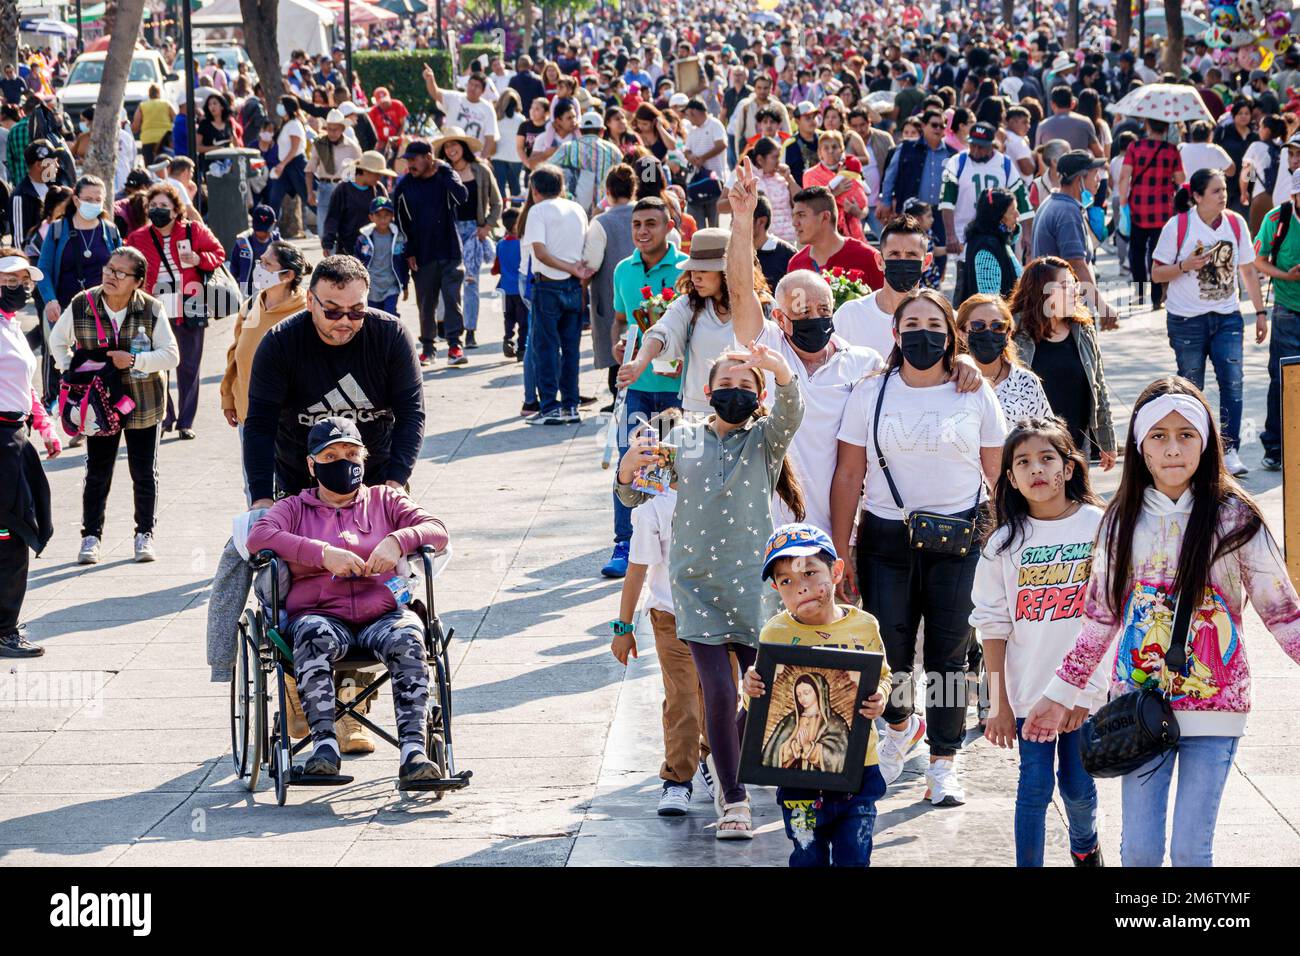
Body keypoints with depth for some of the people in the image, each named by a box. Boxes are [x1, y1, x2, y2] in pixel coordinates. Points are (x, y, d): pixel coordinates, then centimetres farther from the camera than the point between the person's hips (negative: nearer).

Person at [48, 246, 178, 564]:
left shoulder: (151, 310, -10)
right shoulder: (81, 306, -8)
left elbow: (171, 356, -9)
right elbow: (57, 341, 10)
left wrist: (134, 360, -21)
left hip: (144, 404, 0)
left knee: (144, 473, 9)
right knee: (97, 474, 6)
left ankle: (145, 534, 24)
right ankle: (91, 535, 18)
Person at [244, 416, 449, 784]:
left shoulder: (384, 501, 26)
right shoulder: (294, 508, 22)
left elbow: (438, 530, 13)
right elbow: (259, 536, 0)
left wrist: (398, 541, -9)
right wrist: (323, 553, -12)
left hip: (381, 614, 1)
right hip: (319, 613, -1)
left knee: (408, 637, -34)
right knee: (313, 636, -38)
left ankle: (413, 750, -45)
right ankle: (324, 745, -46)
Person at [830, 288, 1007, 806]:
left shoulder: (976, 395, 5)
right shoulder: (871, 393, 5)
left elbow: (1000, 475, 7)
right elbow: (848, 477, 5)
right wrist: (840, 553, 1)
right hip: (886, 536, 1)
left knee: (949, 651, 1)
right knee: (888, 649, 1)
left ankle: (943, 762, 13)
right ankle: (900, 722, 33)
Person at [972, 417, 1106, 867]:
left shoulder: (1100, 527, -4)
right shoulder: (1004, 542, -1)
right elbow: (993, 625, 1)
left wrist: (1087, 690, -7)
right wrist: (999, 704, -2)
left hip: (1085, 689, 0)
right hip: (1028, 691, 0)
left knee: (1078, 785, 11)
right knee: (1035, 786, -1)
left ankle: (1085, 845, 40)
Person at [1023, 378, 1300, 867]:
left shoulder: (1233, 518, -6)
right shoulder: (1123, 520, 3)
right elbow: (1101, 616, 11)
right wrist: (1060, 694, 12)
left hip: (1214, 705, -2)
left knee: (1191, 849, -2)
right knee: (1139, 849, 4)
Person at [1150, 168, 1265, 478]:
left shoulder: (1235, 223, 2)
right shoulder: (1178, 226, -8)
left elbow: (1248, 269, 12)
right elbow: (1156, 274, -4)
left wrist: (1260, 311, 11)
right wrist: (1185, 266, -21)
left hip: (1227, 317, 2)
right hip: (1186, 320, -2)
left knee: (1232, 380, -13)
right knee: (1191, 386, 4)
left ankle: (1229, 450, -12)